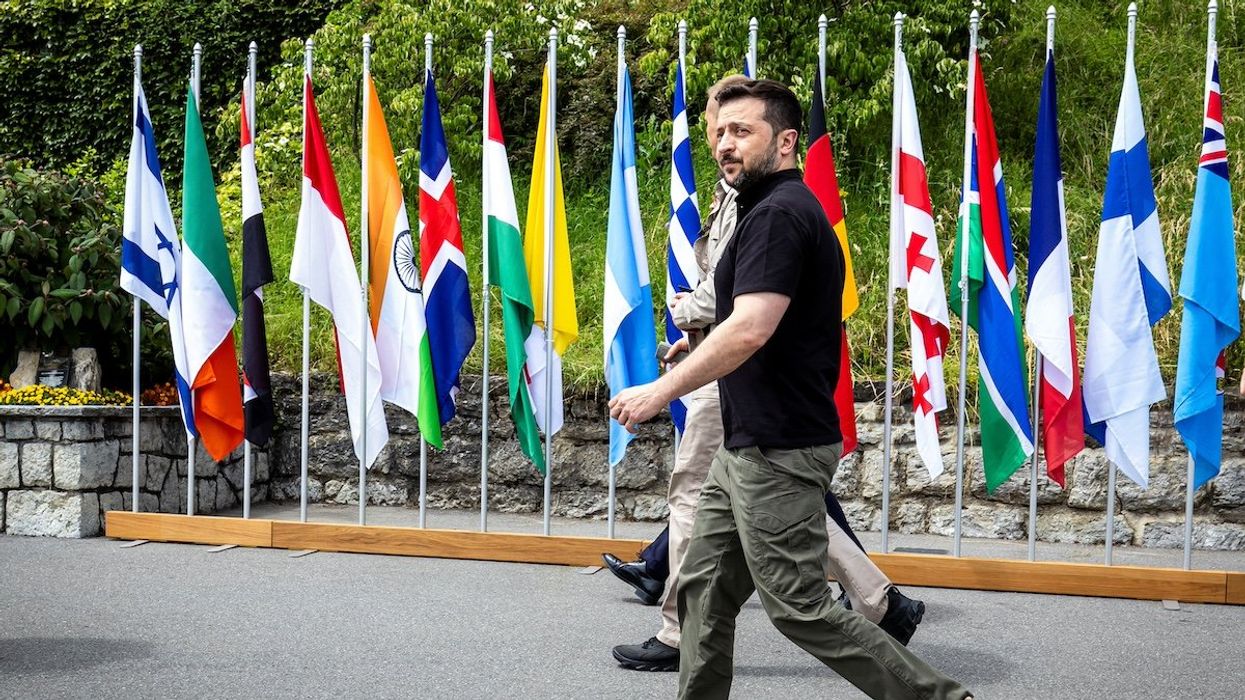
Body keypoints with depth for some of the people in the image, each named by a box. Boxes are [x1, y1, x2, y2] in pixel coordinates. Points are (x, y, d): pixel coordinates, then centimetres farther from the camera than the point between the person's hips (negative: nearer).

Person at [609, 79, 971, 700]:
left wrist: (662, 390, -21)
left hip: (778, 453, -10)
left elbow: (748, 330, -27)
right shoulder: (796, 210, 16)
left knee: (799, 607, -3)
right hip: (749, 446, 10)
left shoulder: (777, 215, -17)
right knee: (705, 586, 12)